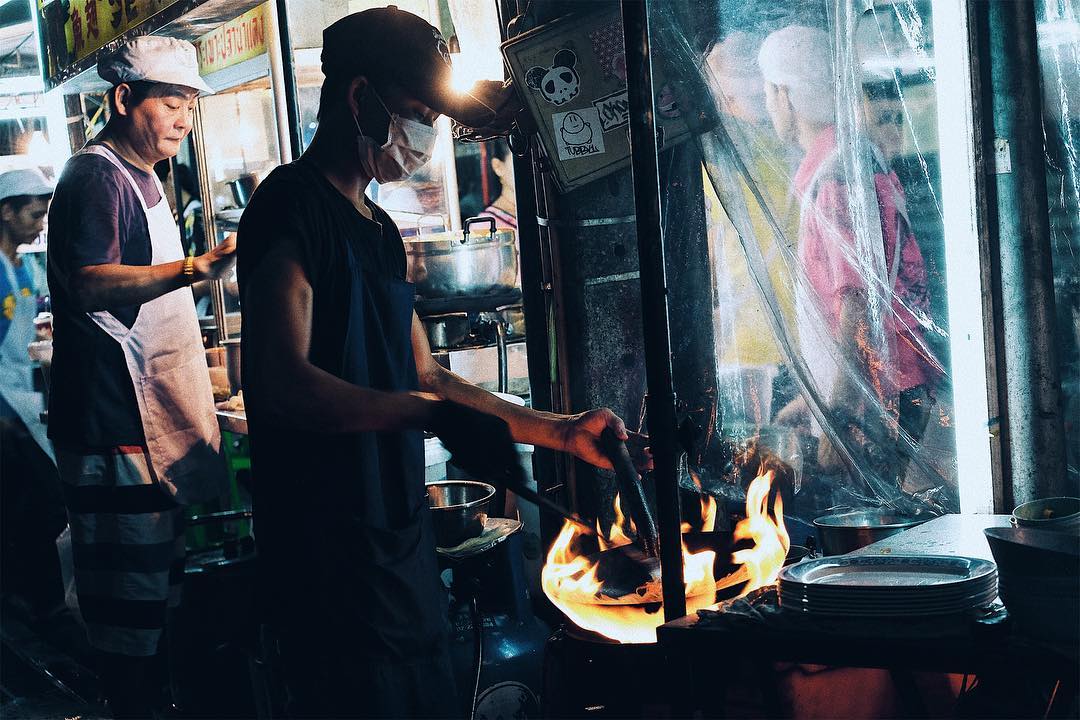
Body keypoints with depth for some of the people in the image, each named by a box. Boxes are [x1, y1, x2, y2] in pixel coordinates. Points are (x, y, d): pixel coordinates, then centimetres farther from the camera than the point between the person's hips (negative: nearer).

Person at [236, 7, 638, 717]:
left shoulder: (379, 230, 18)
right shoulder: (293, 206, -12)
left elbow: (425, 378, 21)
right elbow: (283, 383, -23)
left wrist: (560, 430, 17)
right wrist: (430, 413, -28)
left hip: (401, 544, 9)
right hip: (332, 559, -9)